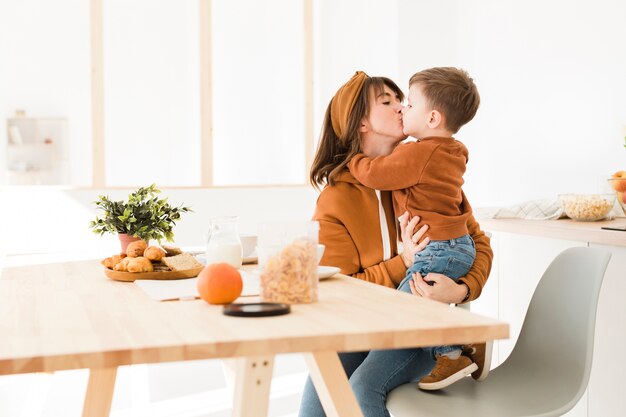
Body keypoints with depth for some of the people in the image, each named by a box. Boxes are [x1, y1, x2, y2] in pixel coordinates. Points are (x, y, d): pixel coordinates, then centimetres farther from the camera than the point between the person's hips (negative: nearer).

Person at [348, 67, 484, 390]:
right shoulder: (451, 153, 12)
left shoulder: (418, 153, -18)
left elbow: (373, 173, -15)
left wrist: (351, 158, 3)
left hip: (437, 250, -10)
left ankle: (452, 355, -7)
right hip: (461, 245, 10)